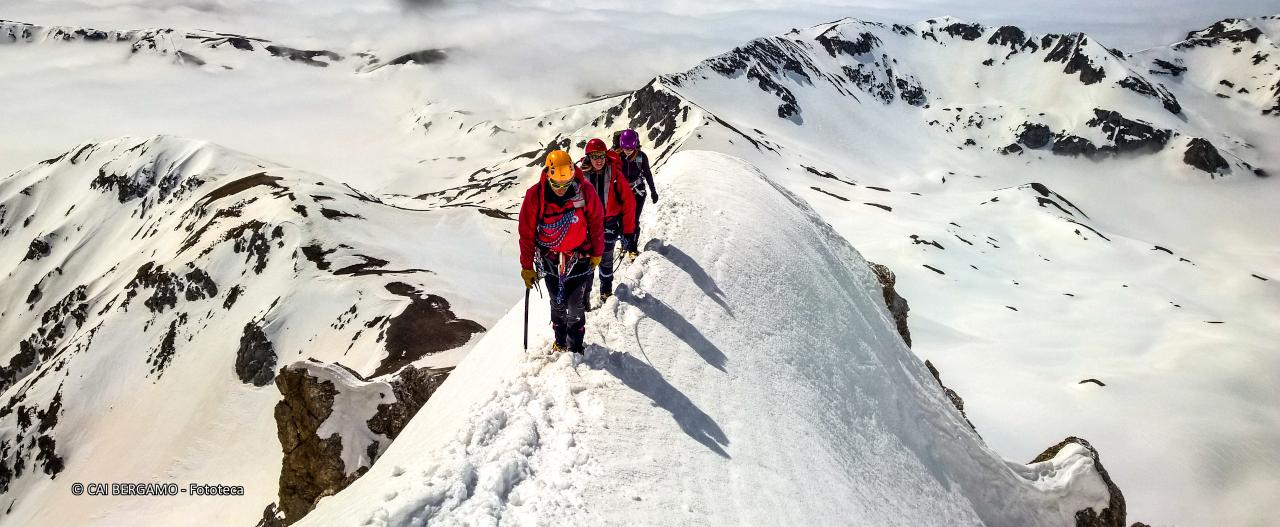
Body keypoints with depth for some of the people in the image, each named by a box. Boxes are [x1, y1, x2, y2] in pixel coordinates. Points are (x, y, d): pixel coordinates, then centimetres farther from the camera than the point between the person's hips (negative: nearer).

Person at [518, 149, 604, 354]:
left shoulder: (585, 191, -19)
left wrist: (597, 253, 5)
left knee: (576, 306, 2)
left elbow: (596, 223, -3)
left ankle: (575, 345, 23)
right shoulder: (535, 195, -19)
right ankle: (560, 341, 37)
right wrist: (527, 266, -3)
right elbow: (527, 233, -8)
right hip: (550, 259, 1)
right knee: (558, 304, 15)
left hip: (580, 258, -1)